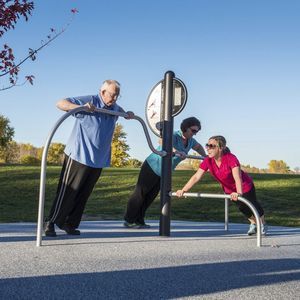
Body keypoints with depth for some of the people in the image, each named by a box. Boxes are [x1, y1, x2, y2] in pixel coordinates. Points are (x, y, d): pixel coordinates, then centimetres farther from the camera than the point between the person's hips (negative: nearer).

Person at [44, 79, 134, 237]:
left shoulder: (115, 108, 12)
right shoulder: (88, 100, -10)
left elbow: (121, 111, 37)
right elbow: (60, 103, -12)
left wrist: (128, 114, 13)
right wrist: (81, 107, -28)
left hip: (98, 160, 7)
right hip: (78, 157, -7)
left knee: (83, 195, 10)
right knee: (67, 192, -2)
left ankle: (70, 224, 22)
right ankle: (50, 223, 10)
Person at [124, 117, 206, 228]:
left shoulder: (190, 140, 0)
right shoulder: (174, 136, -26)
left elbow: (198, 147, 23)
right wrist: (177, 151, -63)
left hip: (163, 173, 8)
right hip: (152, 167, -8)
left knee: (151, 196, 9)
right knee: (140, 194, -1)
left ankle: (139, 221, 17)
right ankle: (129, 221, 6)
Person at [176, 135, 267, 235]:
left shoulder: (231, 159, -39)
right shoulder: (208, 161, -23)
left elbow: (237, 177, -50)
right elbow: (197, 176, -25)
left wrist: (239, 193, -67)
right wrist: (183, 190, -35)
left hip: (245, 187, -5)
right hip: (229, 189, 5)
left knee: (252, 205, 14)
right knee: (242, 208, 22)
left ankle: (263, 224, 43)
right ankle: (253, 224, 50)